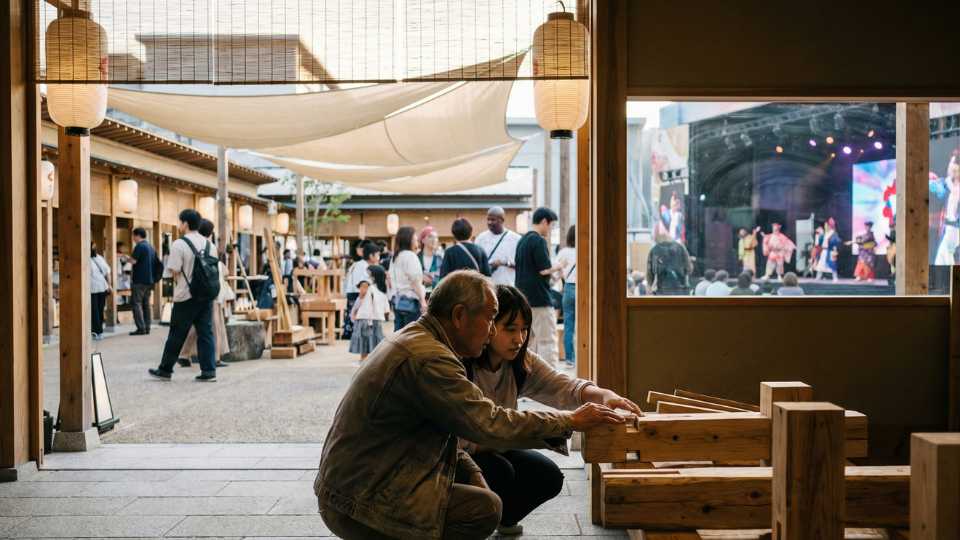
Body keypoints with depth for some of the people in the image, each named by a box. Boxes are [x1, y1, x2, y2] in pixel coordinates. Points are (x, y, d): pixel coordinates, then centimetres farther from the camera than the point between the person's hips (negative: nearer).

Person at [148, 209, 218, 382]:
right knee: (206, 333, 6)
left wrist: (181, 285, 5)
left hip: (186, 297, -5)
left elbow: (174, 272, -12)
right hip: (207, 295, 5)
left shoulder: (179, 244, -11)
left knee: (176, 335, 5)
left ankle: (165, 370, 16)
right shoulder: (209, 244, 8)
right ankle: (209, 371, 4)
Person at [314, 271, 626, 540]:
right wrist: (571, 421, -12)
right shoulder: (428, 358, -22)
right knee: (485, 508, -15)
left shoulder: (413, 339, 11)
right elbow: (489, 424, -22)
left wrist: (475, 476, 3)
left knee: (469, 478, 15)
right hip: (358, 504, -10)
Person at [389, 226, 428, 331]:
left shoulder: (395, 257, 15)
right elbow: (415, 280, -13)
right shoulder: (410, 255, -9)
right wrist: (422, 300, -11)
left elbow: (391, 279, 19)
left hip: (397, 300, 8)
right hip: (410, 300, -8)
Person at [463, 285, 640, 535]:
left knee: (548, 476, -9)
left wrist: (603, 394, -40)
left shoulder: (522, 361, -5)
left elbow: (560, 386, -20)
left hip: (495, 450, 7)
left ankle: (500, 520, 19)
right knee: (500, 472, -31)